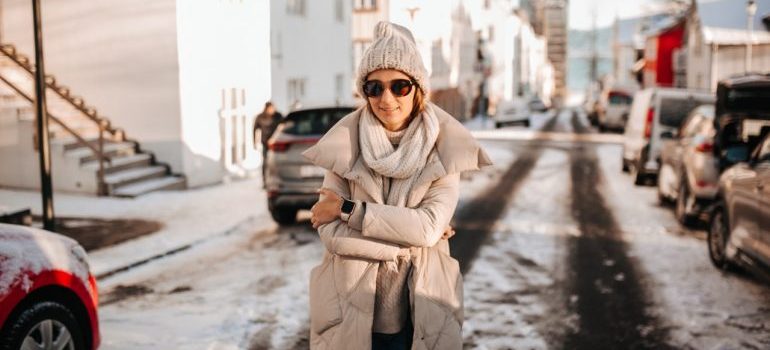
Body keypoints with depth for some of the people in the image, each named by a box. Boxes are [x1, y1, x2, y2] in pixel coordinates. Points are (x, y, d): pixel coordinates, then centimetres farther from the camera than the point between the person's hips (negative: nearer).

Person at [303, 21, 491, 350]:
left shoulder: (444, 148, -7)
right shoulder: (344, 145, -8)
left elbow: (431, 226, -18)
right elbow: (330, 233, -13)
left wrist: (348, 210, -16)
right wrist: (410, 238, -15)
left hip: (419, 312, 0)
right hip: (352, 309, 0)